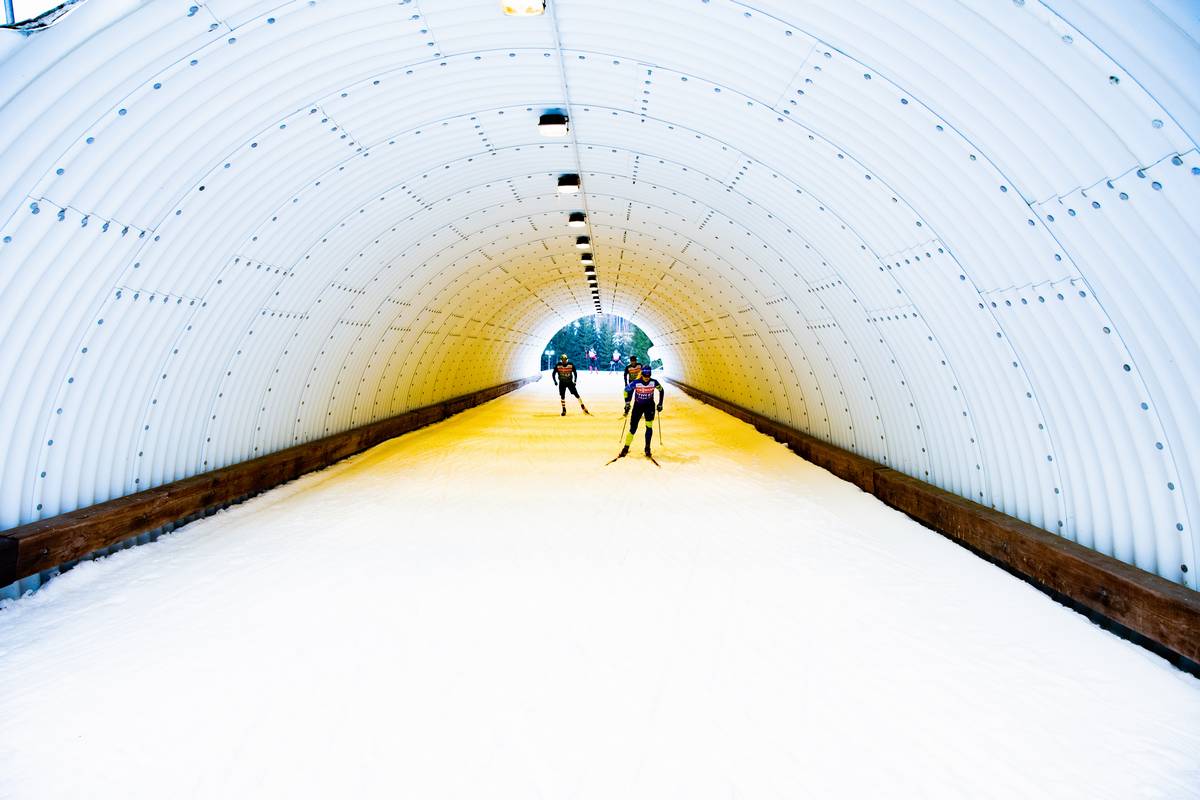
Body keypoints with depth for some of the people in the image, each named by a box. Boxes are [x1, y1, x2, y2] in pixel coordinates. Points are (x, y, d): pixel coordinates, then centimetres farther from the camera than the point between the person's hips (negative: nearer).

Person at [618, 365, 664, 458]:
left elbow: (661, 390, 3)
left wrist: (660, 404, 4)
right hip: (638, 406, 0)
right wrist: (627, 404, -4)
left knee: (649, 426, -12)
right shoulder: (636, 383, -19)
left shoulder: (654, 382, -16)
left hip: (649, 405, 0)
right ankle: (626, 449, 14)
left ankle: (647, 449, 0)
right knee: (633, 428, 0)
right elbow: (627, 390, -3)